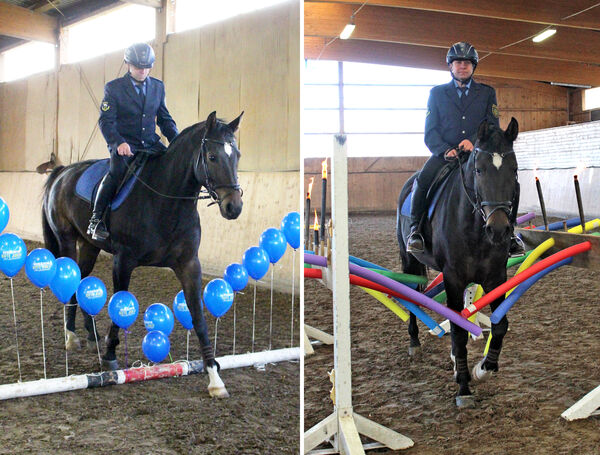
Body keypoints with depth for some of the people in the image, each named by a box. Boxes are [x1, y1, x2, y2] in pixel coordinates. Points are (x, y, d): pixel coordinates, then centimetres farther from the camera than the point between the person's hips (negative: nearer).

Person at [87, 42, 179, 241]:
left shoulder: (158, 87, 12)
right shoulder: (113, 88, 0)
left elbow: (164, 119, 17)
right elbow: (105, 121, -7)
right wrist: (119, 143, -25)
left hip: (151, 143, 4)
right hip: (123, 144, -4)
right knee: (117, 171, -31)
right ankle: (96, 220, -20)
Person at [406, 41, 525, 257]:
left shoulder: (487, 93, 15)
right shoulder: (437, 93, 12)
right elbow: (430, 132, 5)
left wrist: (474, 142, -16)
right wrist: (445, 150, -15)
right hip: (444, 154, -1)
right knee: (423, 180, -32)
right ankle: (415, 230, -16)